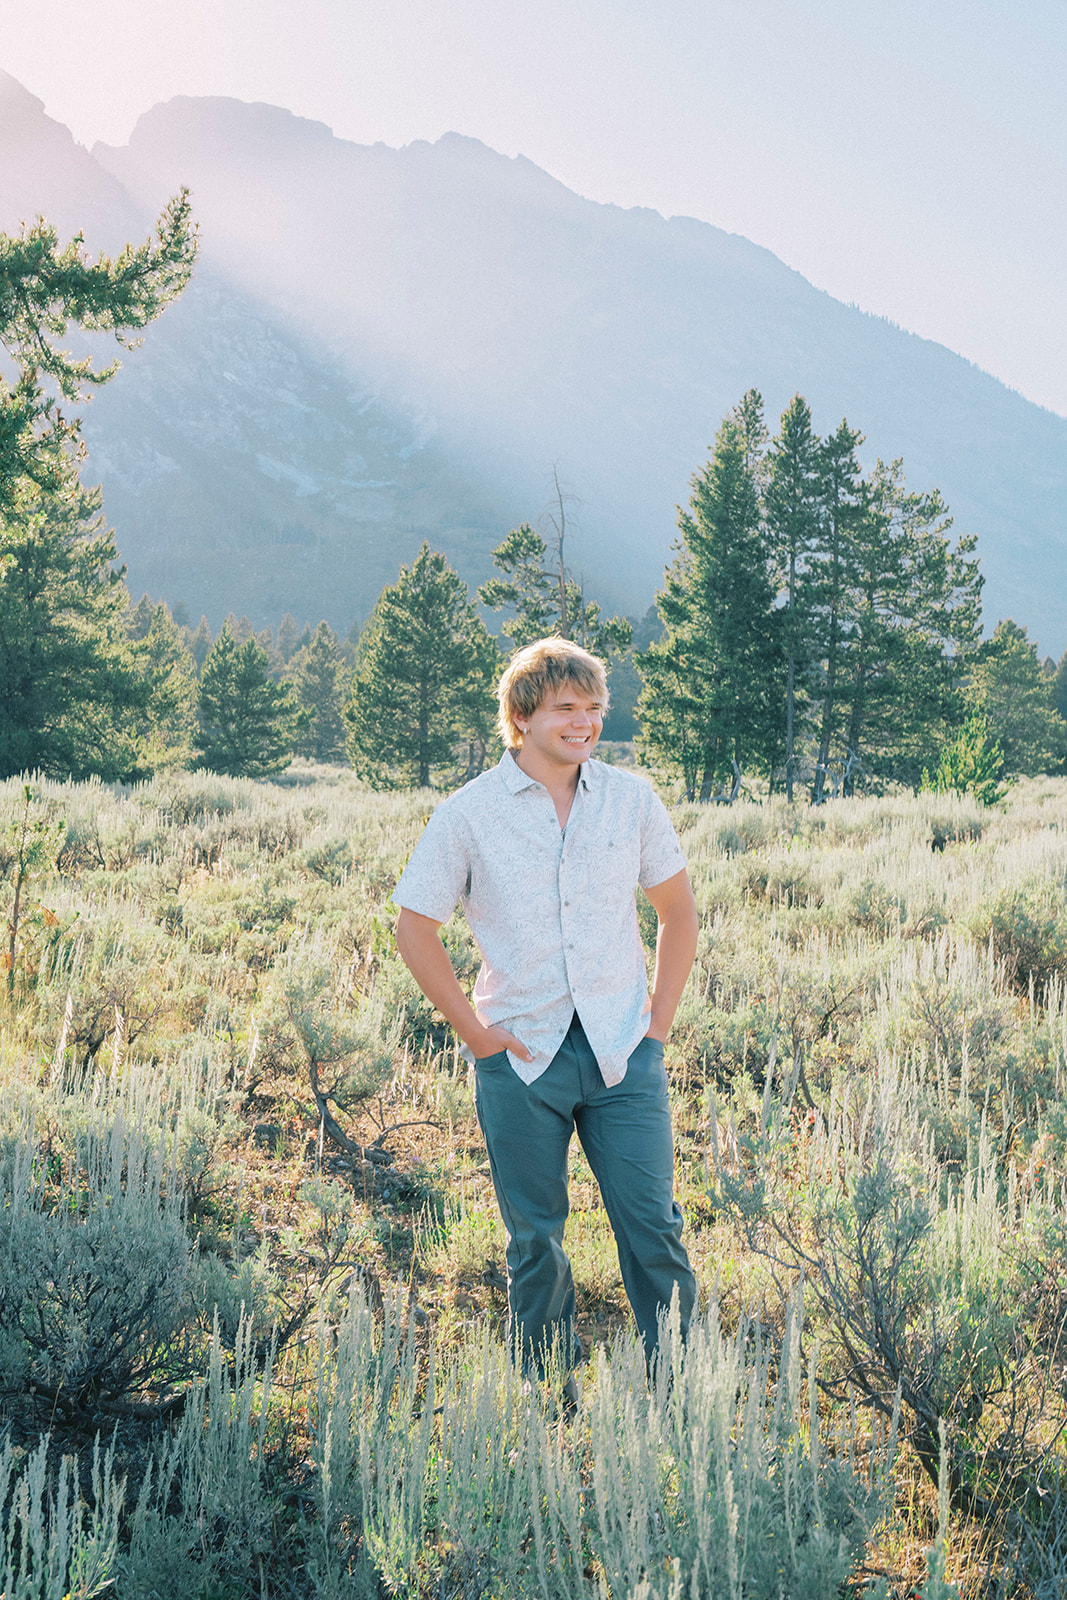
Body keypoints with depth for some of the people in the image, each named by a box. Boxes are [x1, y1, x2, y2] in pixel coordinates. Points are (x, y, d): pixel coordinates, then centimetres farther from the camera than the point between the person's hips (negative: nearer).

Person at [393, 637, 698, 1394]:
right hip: (521, 1055, -1)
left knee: (653, 1223, 0)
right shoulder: (469, 814, -4)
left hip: (622, 1049, 1)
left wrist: (661, 1017, 6)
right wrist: (474, 1031, -2)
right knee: (536, 1238, 8)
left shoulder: (632, 799, 3)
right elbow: (415, 928, 2)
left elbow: (678, 911, 14)